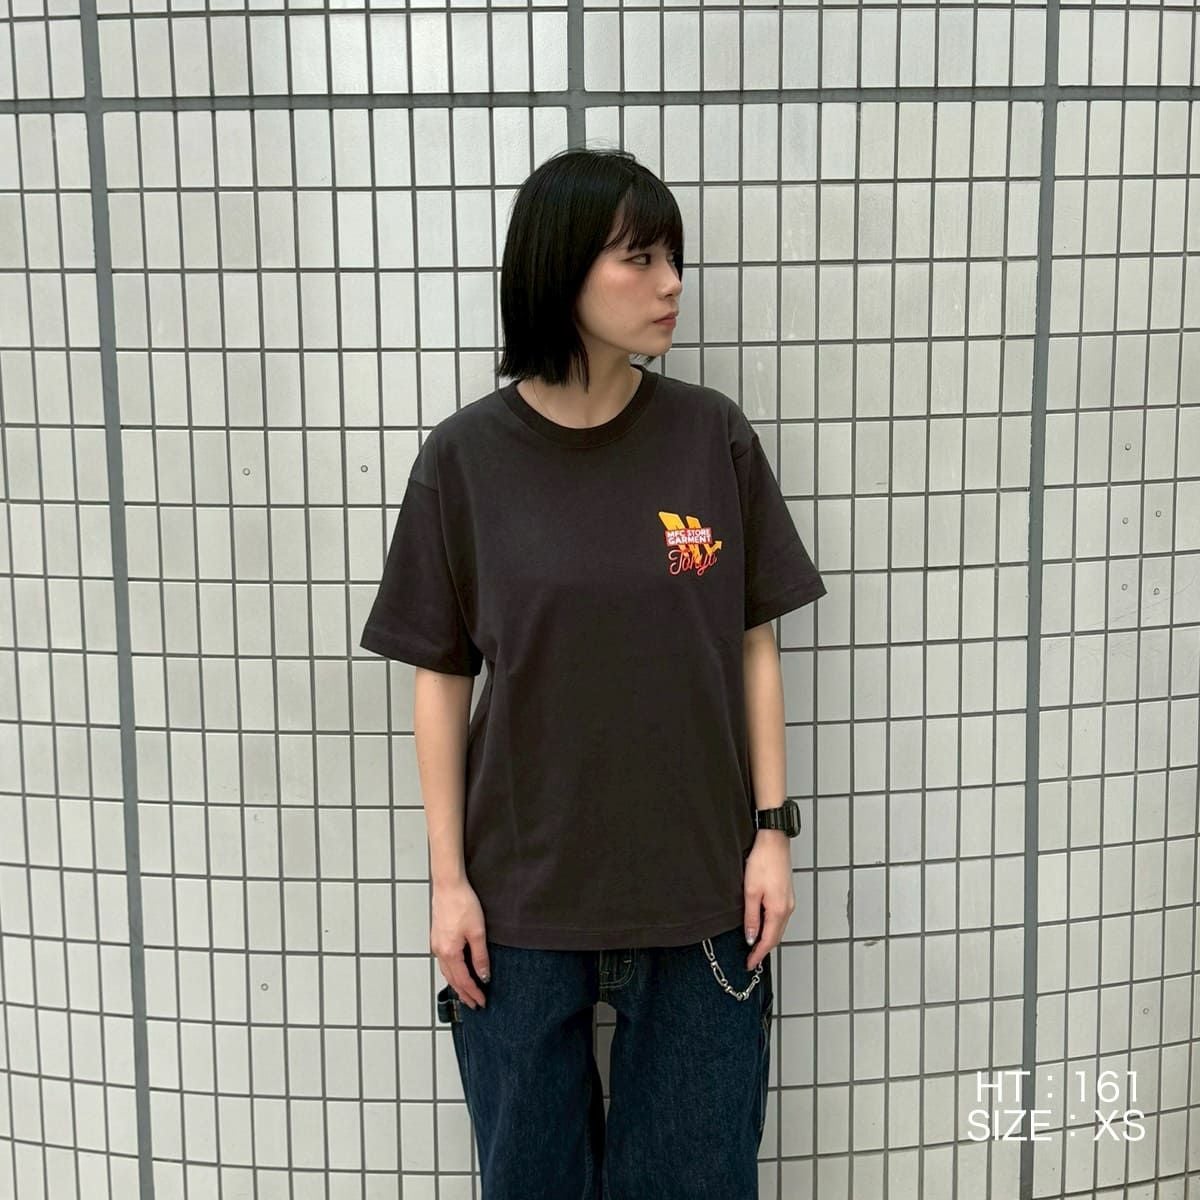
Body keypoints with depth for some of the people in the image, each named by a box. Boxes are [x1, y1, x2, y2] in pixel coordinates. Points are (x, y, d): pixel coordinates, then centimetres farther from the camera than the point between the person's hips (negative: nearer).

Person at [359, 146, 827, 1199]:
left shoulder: (713, 437, -4)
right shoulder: (467, 456, -6)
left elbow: (753, 646, 2)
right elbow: (441, 678, -1)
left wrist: (772, 829, -1)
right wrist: (448, 877, -2)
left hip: (700, 885, 1)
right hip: (522, 897, 0)